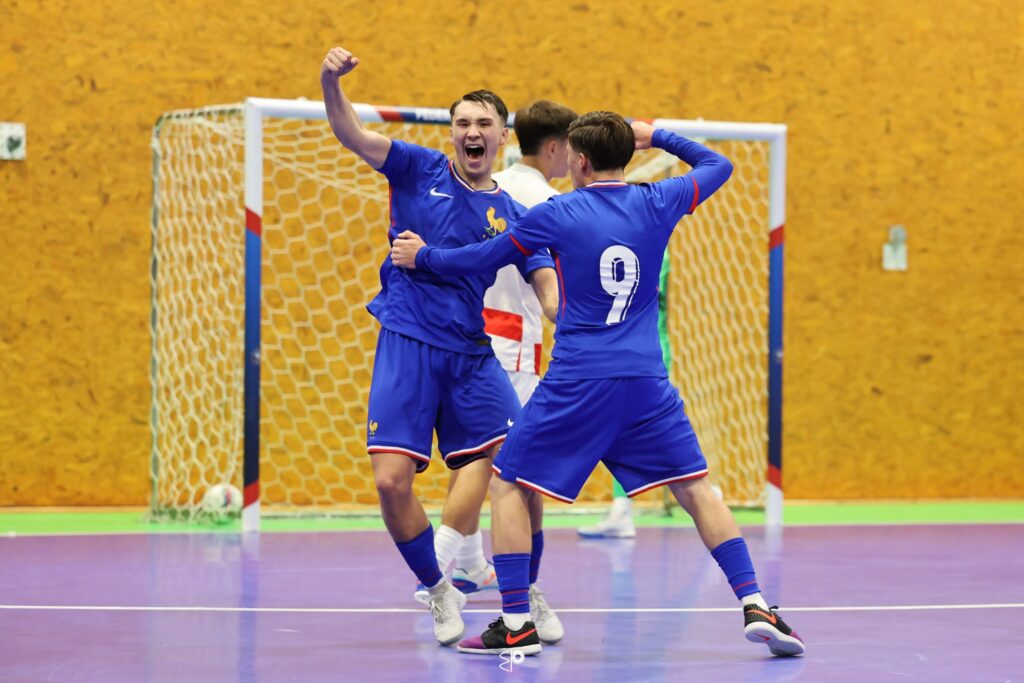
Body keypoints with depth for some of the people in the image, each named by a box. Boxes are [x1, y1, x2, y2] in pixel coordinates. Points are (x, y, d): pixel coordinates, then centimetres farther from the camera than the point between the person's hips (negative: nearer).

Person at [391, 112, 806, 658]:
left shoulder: (555, 215, -1)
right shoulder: (657, 203, 5)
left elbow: (483, 259, 12)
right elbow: (717, 166, 24)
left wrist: (422, 257, 29)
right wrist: (658, 137, 34)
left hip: (576, 384, -3)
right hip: (647, 381, 3)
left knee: (509, 485, 9)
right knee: (695, 487, 9)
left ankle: (516, 625, 3)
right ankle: (755, 607, -2)